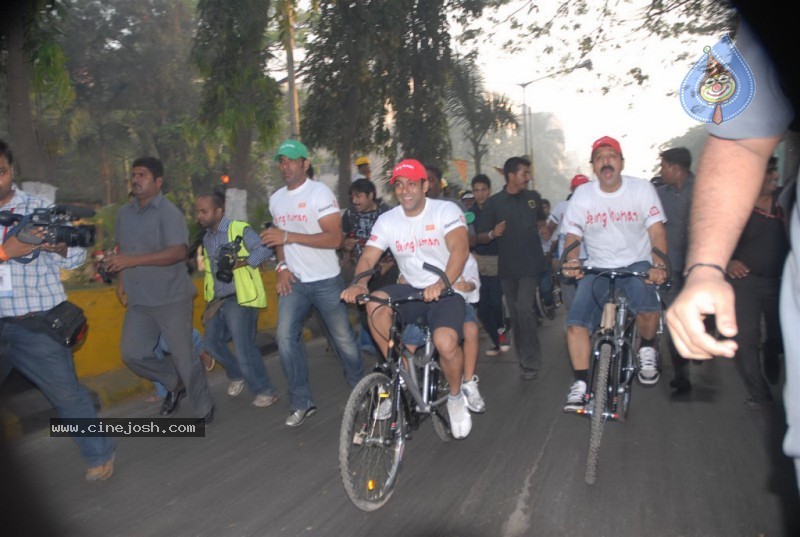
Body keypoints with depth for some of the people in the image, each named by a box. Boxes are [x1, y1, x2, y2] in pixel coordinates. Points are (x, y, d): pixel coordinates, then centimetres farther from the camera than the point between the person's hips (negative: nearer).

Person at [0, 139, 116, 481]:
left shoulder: (39, 208, -1)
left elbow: (75, 259, -3)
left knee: (66, 393, 4)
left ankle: (99, 455, 20)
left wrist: (59, 246, -24)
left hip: (38, 324, -2)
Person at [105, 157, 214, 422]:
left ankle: (204, 410, 19)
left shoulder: (169, 213, -12)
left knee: (183, 356, 0)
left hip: (171, 298, -7)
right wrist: (121, 280, 11)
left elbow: (179, 252, -24)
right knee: (132, 353, 5)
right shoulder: (124, 213, 11)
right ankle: (175, 382, 29)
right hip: (138, 300, 7)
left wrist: (133, 260, -27)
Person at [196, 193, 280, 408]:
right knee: (211, 341, 9)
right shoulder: (206, 238, 15)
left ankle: (265, 391, 4)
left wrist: (237, 263, -25)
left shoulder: (239, 229, -10)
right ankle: (237, 374, 32)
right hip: (219, 300, 8)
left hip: (240, 298, -8)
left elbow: (265, 250, -19)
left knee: (243, 346, -10)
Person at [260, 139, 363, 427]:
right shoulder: (276, 199, 10)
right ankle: (301, 402, 7)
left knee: (343, 338, 5)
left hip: (325, 281, -5)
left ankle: (360, 389, 29)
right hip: (294, 281, 5)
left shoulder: (320, 192, -11)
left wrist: (288, 237, -25)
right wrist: (282, 266, 3)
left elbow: (334, 238, -20)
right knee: (286, 338, -6)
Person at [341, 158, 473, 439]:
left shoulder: (446, 210, -11)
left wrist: (441, 283, -45)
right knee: (375, 303, -28)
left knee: (446, 343, -30)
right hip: (411, 289, 4)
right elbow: (367, 258, -6)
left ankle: (456, 397, 3)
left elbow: (460, 248, -27)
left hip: (446, 292, -3)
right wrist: (359, 284, -30)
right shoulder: (387, 220, 0)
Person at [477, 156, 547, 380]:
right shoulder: (493, 203, -1)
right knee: (515, 314, 8)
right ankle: (523, 358, 23)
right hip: (507, 267, 1)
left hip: (530, 264, -1)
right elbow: (481, 238, -3)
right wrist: (493, 233, -20)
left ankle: (531, 362, -5)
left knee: (524, 309, -15)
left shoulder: (533, 197, 5)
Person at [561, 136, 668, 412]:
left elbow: (656, 231, -7)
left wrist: (659, 263, -25)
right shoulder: (582, 195, -1)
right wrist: (571, 261, -20)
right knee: (576, 323, -15)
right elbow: (572, 235, 2)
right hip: (597, 268, 2)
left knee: (646, 305, -33)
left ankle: (647, 349, 1)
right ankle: (581, 383, 0)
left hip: (637, 264, -2)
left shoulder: (642, 188, -4)